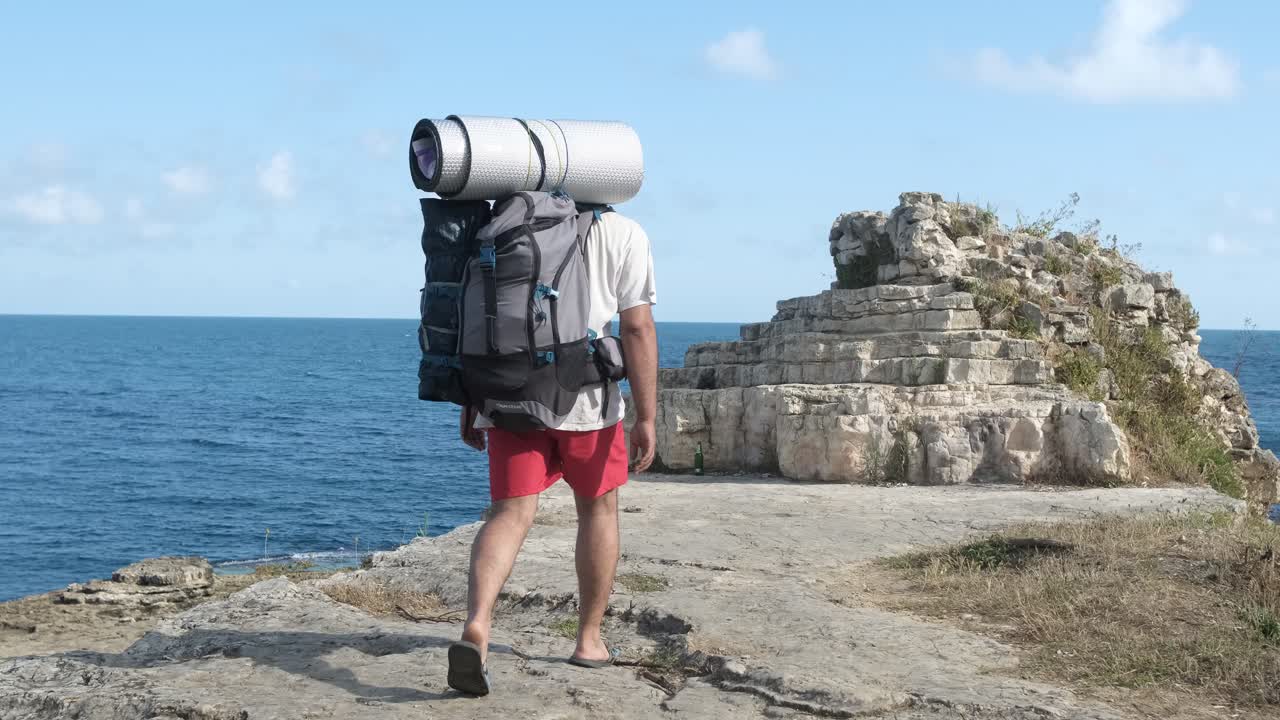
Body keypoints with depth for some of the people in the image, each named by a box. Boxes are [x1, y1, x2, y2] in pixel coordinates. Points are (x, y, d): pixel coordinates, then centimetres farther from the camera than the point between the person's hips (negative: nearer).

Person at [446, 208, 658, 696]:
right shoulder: (623, 234, 1)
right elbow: (637, 328, -7)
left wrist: (469, 403, 17)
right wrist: (646, 418, -6)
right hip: (585, 398, -2)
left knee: (511, 513, 0)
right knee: (598, 508, 18)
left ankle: (476, 627, -25)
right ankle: (589, 640, 25)